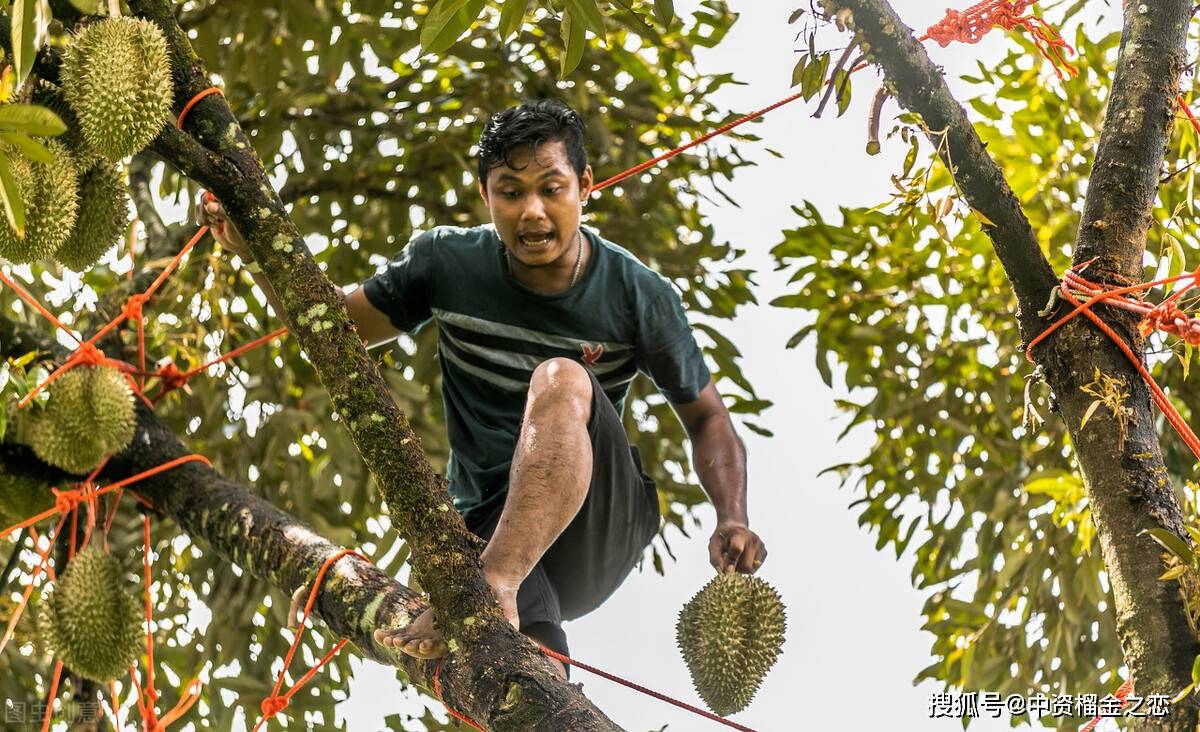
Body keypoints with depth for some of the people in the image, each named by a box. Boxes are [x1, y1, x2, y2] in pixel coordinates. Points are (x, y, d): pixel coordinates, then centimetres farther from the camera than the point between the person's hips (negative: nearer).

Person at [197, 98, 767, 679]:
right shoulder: (448, 262, 1)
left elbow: (705, 416, 6)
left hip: (604, 526, 0)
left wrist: (731, 518, -12)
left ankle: (490, 585, -42)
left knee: (561, 377, -34)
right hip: (492, 529, 0)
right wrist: (256, 249, -2)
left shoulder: (637, 296, -4)